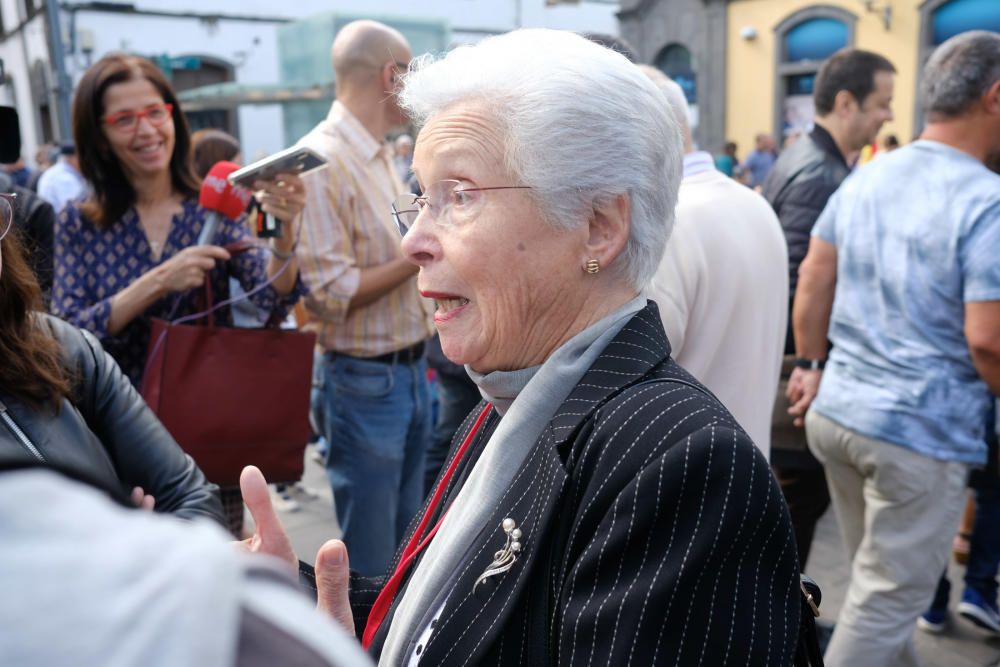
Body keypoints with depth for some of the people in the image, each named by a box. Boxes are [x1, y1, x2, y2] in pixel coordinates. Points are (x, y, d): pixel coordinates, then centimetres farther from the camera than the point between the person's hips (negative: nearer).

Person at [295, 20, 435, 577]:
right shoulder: (323, 159, -17)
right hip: (365, 380, -9)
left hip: (411, 368, 9)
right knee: (370, 557, 5)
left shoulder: (381, 155, 11)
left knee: (407, 542, 21)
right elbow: (332, 291, -21)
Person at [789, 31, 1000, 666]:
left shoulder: (863, 178, 6)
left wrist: (812, 366, 18)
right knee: (887, 602, 9)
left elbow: (812, 281, 10)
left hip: (836, 412, 7)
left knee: (879, 583, 24)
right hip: (922, 431, -7)